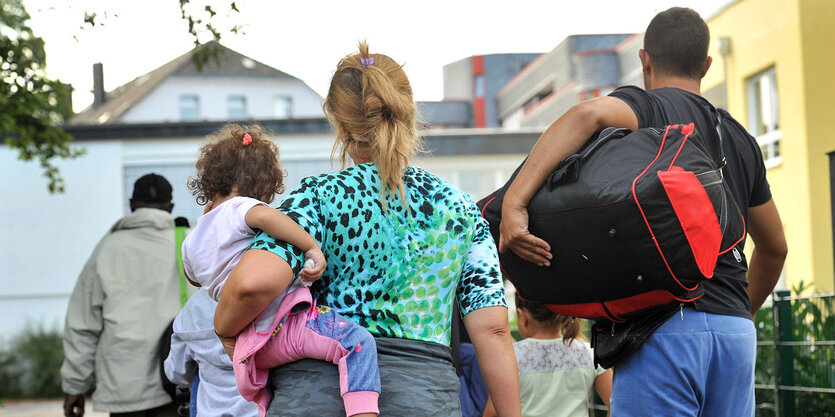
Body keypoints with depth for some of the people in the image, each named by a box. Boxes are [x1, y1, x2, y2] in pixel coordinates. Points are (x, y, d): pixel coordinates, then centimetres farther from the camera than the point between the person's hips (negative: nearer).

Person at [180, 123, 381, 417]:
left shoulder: (191, 243, 21)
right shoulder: (238, 208, -3)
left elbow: (195, 278, 44)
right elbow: (264, 216, -29)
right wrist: (313, 247, -24)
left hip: (250, 346, 9)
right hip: (281, 321, -9)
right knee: (358, 341, -23)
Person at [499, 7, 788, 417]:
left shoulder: (645, 107, 2)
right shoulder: (739, 138, 21)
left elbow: (590, 113, -23)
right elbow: (774, 247, 28)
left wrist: (513, 202, -26)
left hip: (666, 325, -6)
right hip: (736, 329, 6)